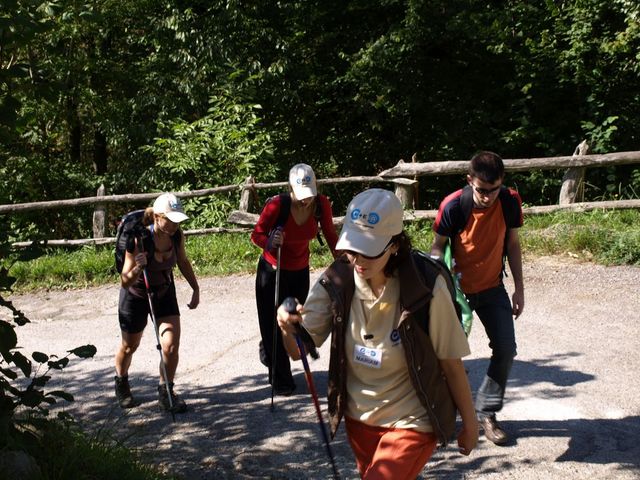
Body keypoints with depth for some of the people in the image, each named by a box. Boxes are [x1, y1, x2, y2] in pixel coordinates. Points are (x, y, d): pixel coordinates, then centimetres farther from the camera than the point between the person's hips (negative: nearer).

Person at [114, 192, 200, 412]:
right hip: (136, 295, -3)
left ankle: (166, 391, 14)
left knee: (171, 345, -9)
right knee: (129, 346, 17)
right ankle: (121, 383, 47)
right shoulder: (139, 241, -34)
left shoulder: (177, 236, -19)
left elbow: (183, 261, 4)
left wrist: (195, 289, 6)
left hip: (164, 293, 3)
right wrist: (138, 268, -47)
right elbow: (125, 282, -28)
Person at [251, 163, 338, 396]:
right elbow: (256, 234, -16)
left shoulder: (321, 204, -15)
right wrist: (270, 242, -37)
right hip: (272, 270, -4)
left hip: (300, 271, 4)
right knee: (274, 325, 1)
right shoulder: (277, 205, -26)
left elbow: (331, 236, -2)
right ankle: (281, 381, 17)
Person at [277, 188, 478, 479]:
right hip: (358, 419, 5)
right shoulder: (336, 281, -13)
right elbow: (300, 351, -13)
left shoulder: (425, 289, -24)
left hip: (412, 422, -4)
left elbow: (451, 363, -13)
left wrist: (469, 423, -3)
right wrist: (289, 328, -36)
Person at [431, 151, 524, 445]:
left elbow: (512, 243, 0)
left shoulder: (510, 202, -14)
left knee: (506, 349, -3)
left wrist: (519, 288, 1)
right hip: (457, 287, -3)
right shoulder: (453, 206, -23)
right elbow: (438, 245, -9)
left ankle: (486, 412, 15)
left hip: (492, 288, 3)